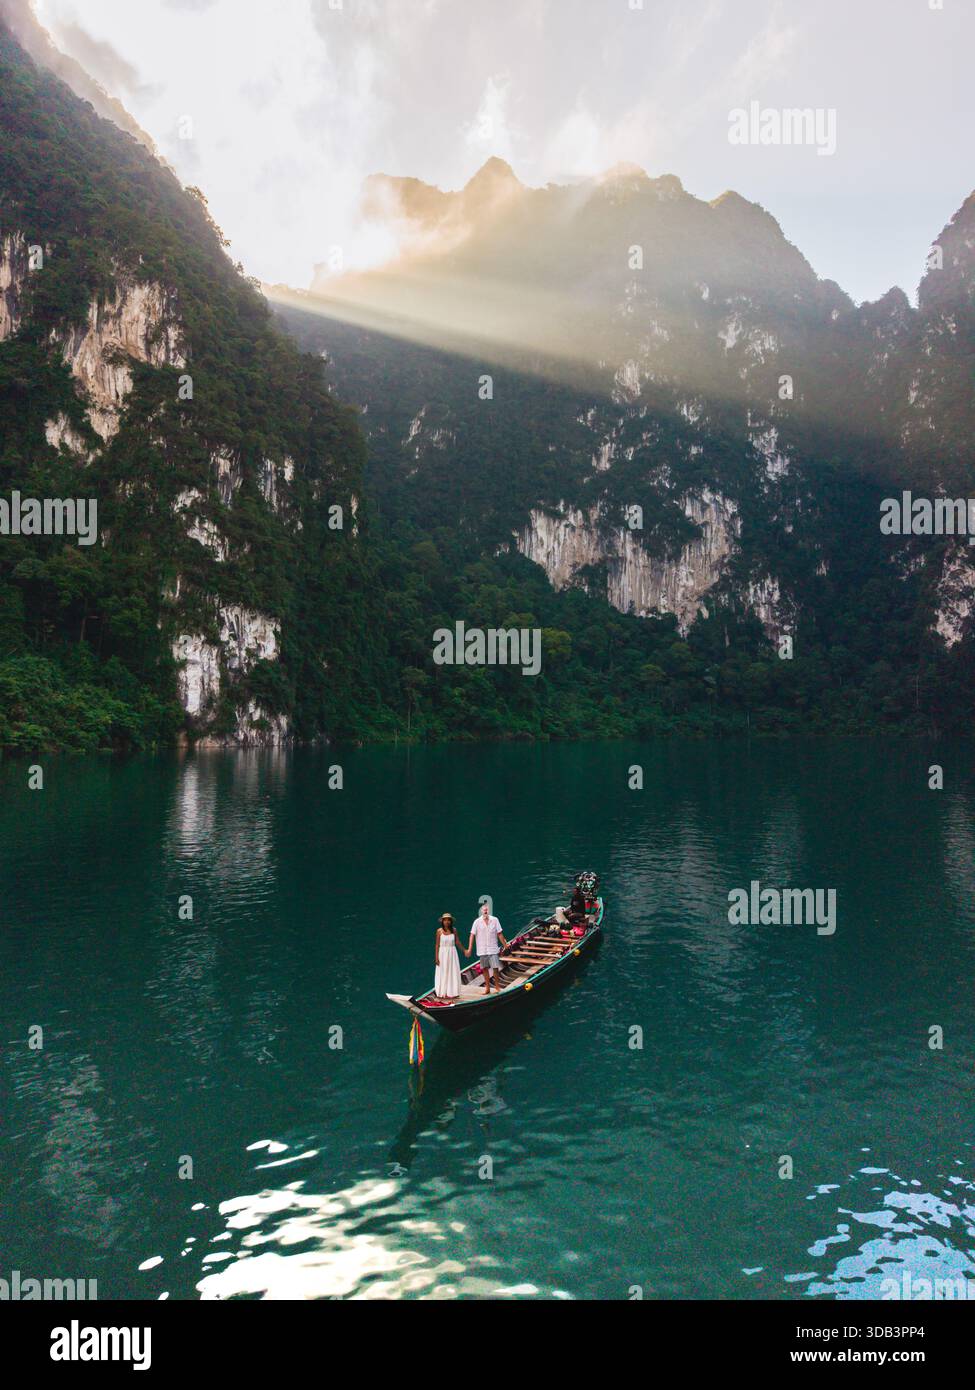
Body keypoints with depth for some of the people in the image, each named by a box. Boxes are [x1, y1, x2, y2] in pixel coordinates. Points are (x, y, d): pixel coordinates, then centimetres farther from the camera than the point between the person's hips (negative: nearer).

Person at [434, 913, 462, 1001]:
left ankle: (452, 993, 13)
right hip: (443, 953, -2)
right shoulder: (439, 931, -6)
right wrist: (436, 957, -6)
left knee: (453, 973, 4)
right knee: (443, 974, 2)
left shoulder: (453, 930, 0)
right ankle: (442, 993, 9)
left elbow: (457, 942, 11)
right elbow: (437, 944, -3)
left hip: (452, 953, 2)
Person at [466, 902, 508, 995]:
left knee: (495, 968, -5)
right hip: (482, 950, 1)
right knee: (485, 968, 7)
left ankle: (497, 986, 12)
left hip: (493, 949, -1)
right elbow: (472, 935, -2)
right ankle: (487, 987, 18)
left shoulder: (495, 920, 0)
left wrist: (505, 945, 4)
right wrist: (469, 949, -6)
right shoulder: (477, 922, -2)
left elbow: (499, 934, 4)